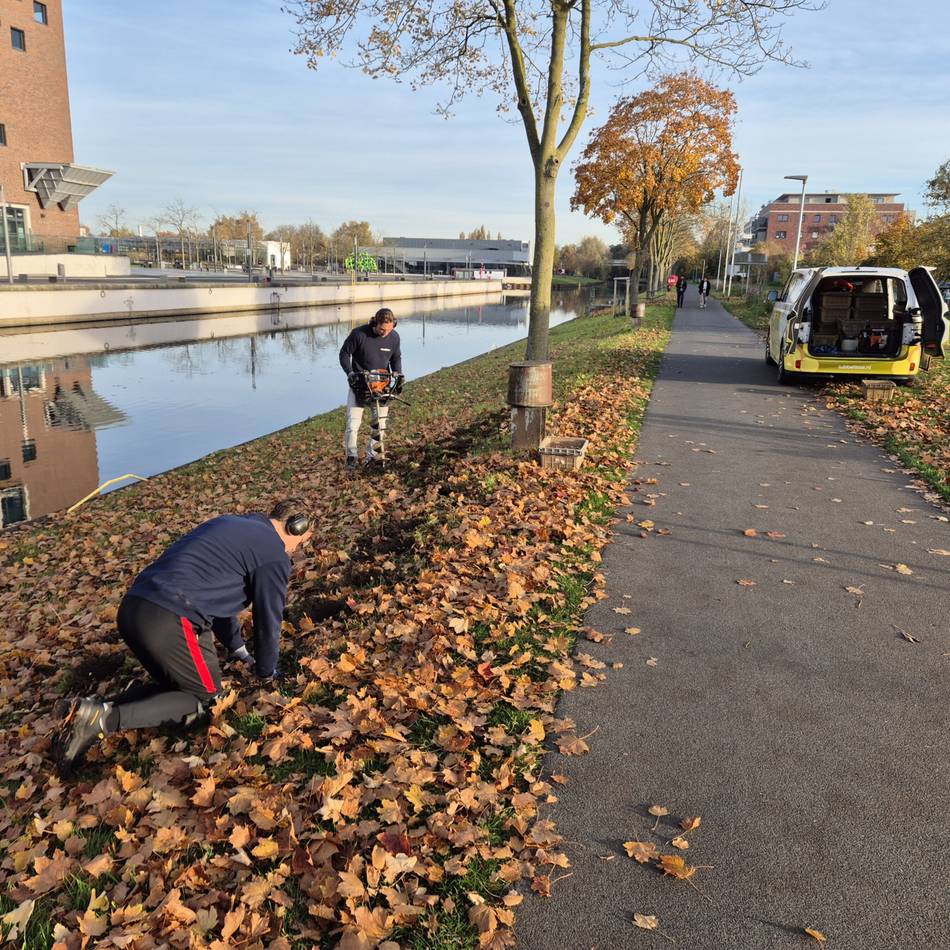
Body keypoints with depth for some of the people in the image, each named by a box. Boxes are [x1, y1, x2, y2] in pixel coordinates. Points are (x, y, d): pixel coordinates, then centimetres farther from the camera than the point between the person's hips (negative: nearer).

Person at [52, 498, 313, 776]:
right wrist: (267, 672, 25)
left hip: (132, 607, 9)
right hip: (169, 621, -9)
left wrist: (238, 649, 43)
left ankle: (95, 709, 7)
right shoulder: (274, 553, 0)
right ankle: (105, 718, -7)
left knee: (176, 684, 26)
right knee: (205, 696, 11)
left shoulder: (230, 523, 27)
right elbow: (268, 619, 6)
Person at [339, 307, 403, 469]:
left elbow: (396, 357, 12)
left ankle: (372, 455, 20)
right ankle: (351, 455, 8)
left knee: (380, 422, 5)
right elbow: (344, 353, -6)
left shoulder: (394, 337, -7)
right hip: (359, 383, -3)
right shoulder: (359, 334, -18)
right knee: (353, 424, -8)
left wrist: (398, 373, -4)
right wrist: (350, 372, -18)